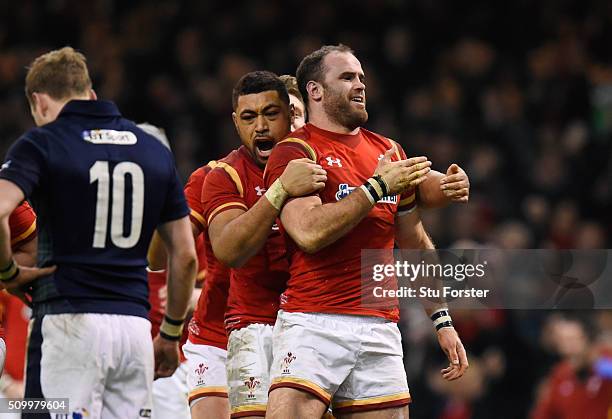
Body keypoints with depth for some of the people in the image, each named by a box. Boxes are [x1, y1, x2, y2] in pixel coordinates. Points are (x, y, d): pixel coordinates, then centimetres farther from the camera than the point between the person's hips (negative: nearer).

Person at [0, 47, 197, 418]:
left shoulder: (41, 144, -1)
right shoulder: (155, 150, 14)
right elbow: (186, 256, 14)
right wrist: (171, 335, 23)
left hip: (69, 322, -5)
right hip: (135, 328, 5)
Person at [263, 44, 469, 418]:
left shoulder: (389, 152, 19)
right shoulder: (294, 153, -2)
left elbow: (416, 244, 25)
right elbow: (309, 232, -18)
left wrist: (443, 320, 20)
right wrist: (378, 187, -13)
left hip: (381, 328, 6)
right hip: (313, 323, -6)